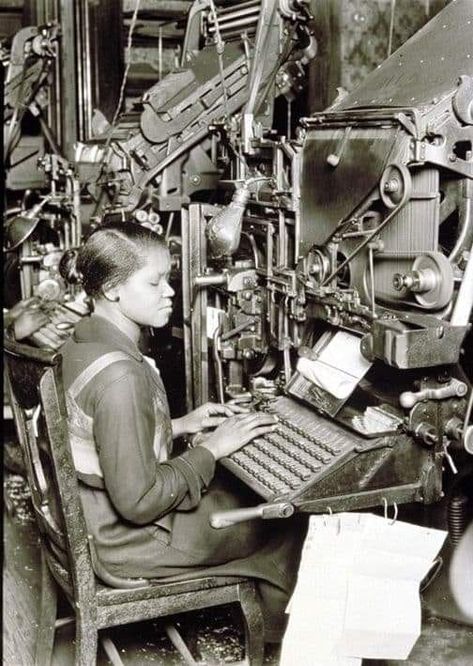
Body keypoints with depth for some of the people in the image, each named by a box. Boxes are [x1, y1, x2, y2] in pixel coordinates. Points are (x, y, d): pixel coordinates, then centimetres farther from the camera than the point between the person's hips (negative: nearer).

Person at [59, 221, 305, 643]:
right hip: (133, 536, -9)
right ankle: (279, 630, 36)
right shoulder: (120, 376, -32)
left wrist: (180, 426, 4)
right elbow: (139, 501, -28)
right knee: (286, 515, 9)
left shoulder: (82, 344, -2)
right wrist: (211, 449, -17)